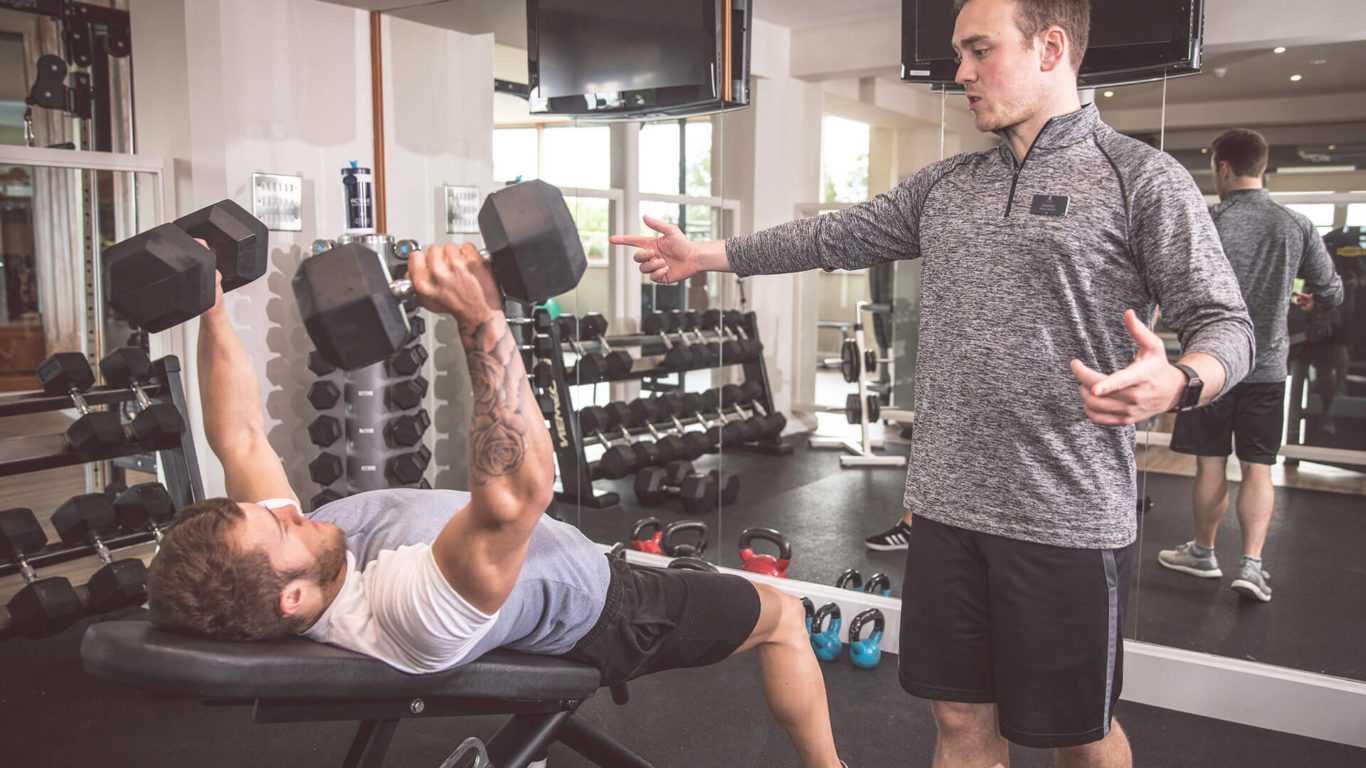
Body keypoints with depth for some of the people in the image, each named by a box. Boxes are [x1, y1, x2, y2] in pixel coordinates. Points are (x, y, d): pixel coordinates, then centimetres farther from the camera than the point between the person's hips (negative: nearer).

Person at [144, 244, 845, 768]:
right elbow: (518, 490, -61)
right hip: (598, 612, -7)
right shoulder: (412, 615, -47)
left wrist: (212, 309, -11)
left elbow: (239, 436, -9)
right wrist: (480, 318, -66)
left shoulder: (272, 566, -21)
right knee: (782, 615, 10)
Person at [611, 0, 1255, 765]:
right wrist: (706, 255, 16)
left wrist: (1177, 382, -29)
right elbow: (837, 236, 16)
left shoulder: (1143, 177, -5)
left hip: (1067, 516, -4)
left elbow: (1225, 323, -7)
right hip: (948, 505, 5)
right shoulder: (945, 186, 12)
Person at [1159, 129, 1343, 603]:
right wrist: (1309, 301, 30)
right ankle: (1252, 564, 1)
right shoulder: (1297, 226, 1)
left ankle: (1203, 553, 24)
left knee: (1211, 465, 8)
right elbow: (1331, 294, 8)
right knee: (1257, 468, 8)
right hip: (1268, 365, 3)